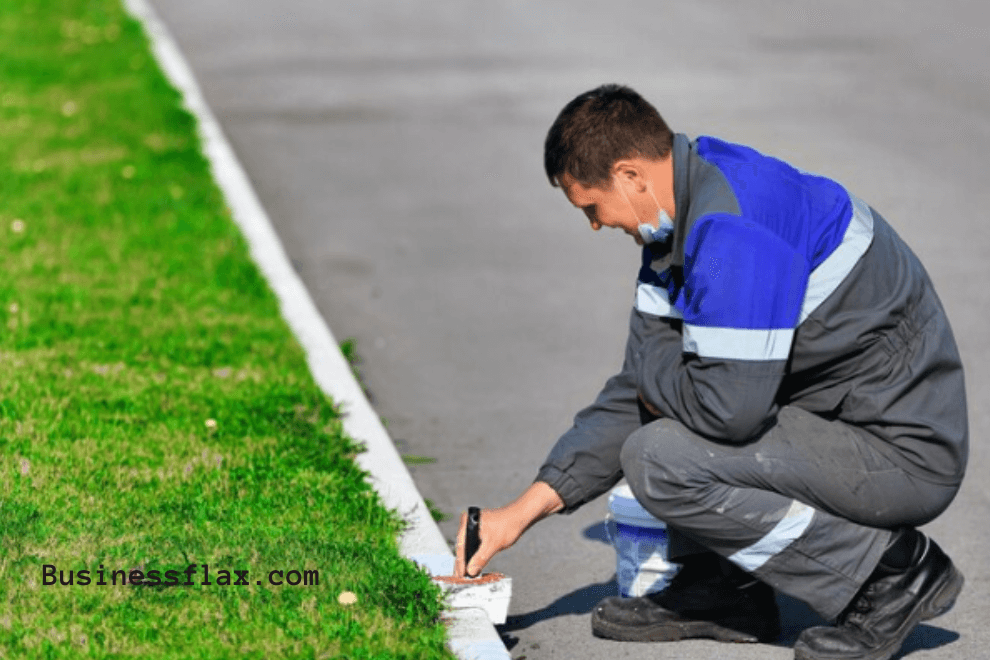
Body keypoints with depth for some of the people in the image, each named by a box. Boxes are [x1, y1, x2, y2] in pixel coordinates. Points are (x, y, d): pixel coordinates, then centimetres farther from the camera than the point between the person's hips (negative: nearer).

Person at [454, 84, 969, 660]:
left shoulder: (735, 226, -24)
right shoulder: (681, 217, 9)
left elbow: (728, 409, -29)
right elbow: (640, 393, 12)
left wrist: (653, 376, -6)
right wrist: (527, 507, 7)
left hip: (905, 455, -10)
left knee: (660, 461, -20)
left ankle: (893, 573, -8)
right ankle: (724, 590, 14)